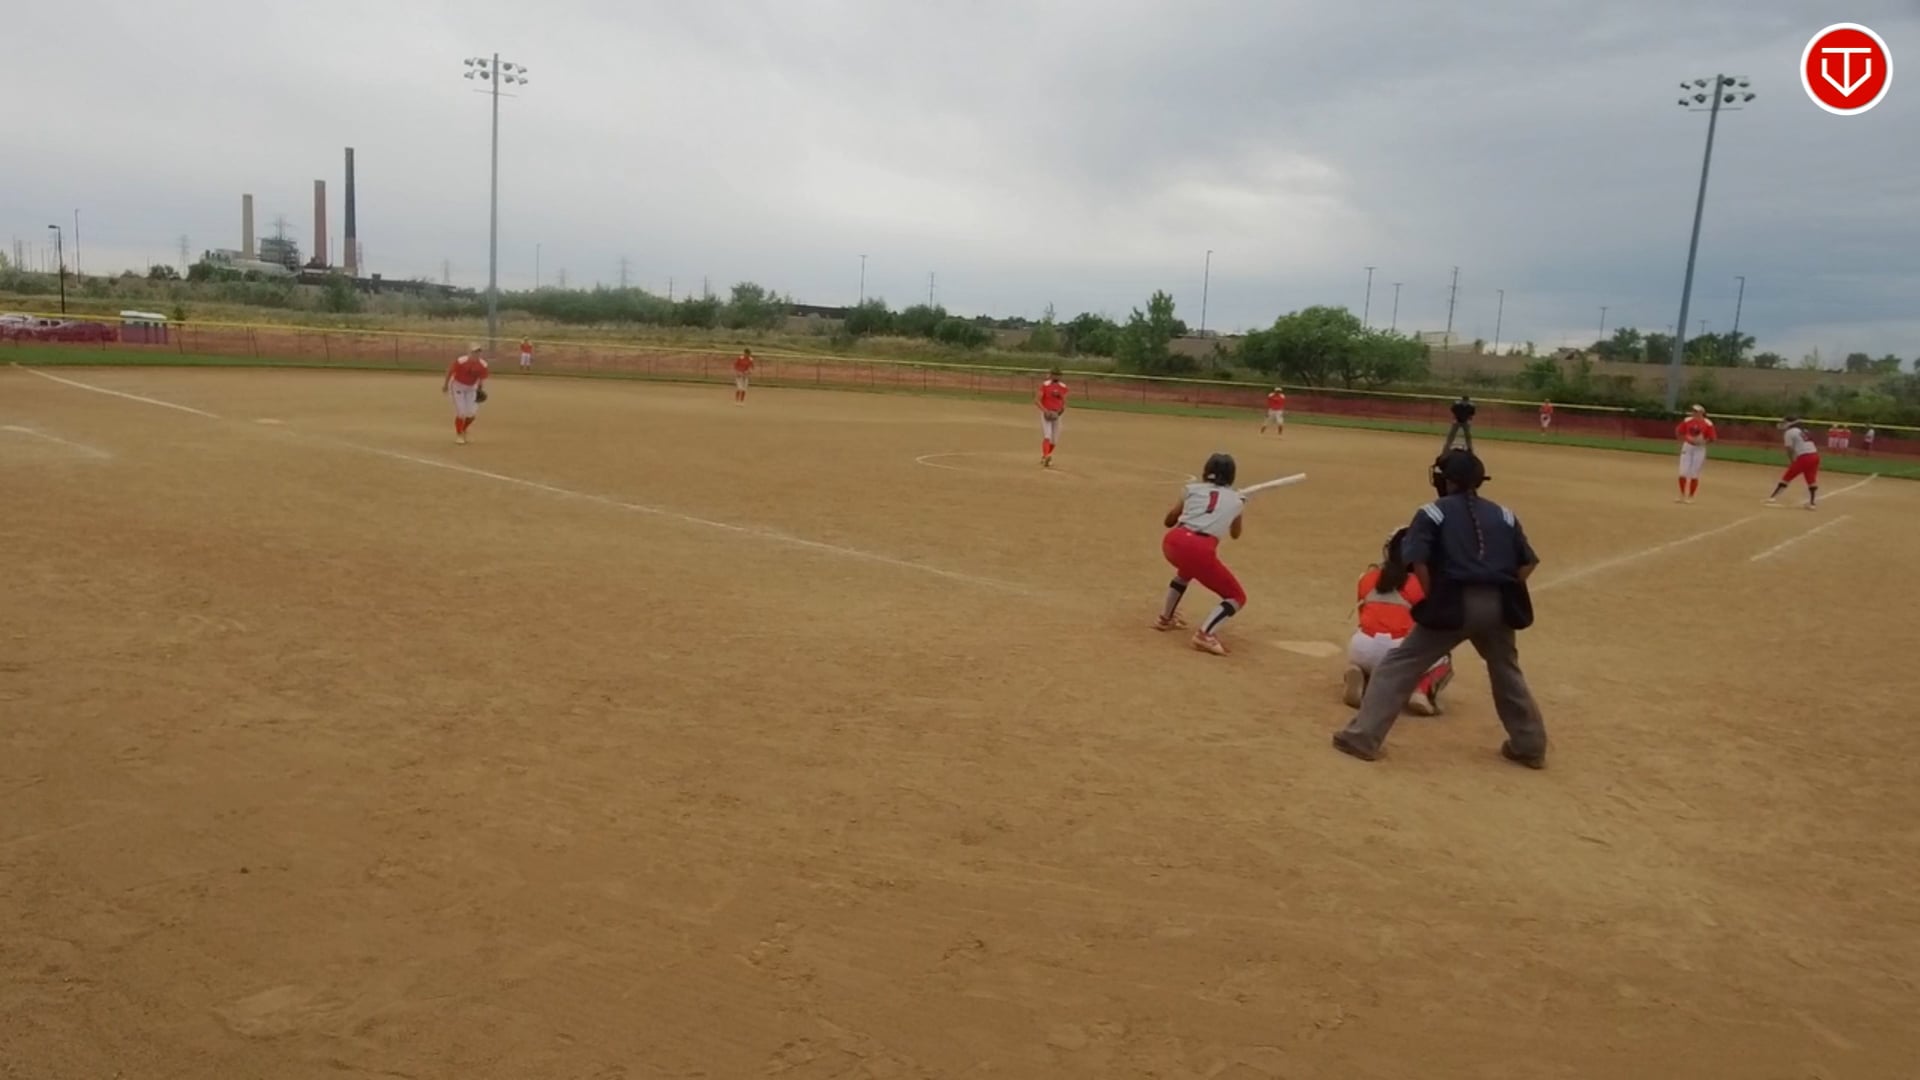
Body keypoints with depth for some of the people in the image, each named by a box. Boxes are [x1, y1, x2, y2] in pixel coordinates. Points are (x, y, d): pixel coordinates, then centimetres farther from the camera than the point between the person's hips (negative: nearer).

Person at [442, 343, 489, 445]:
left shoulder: (483, 365, -18)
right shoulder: (461, 361, -29)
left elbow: (481, 378, 0)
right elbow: (450, 370, -14)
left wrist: (480, 389, -7)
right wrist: (445, 385, -6)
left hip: (471, 388, 4)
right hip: (458, 386, -4)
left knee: (472, 413, 0)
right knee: (461, 412, -9)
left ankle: (464, 430, 31)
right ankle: (458, 435, 13)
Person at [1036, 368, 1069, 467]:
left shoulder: (1063, 387, 7)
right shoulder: (1045, 385, -7)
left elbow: (1064, 402, 13)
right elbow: (1037, 400, -11)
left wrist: (1062, 409, -10)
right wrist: (1045, 411, -22)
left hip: (1056, 415, 5)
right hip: (1046, 414, -5)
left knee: (1054, 439, 8)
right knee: (1047, 436, -19)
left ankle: (1045, 457, 26)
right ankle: (1046, 457, -31)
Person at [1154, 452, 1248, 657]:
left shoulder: (1192, 489, 22)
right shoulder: (1237, 500, 21)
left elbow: (1169, 521, 30)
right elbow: (1235, 534, 38)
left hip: (1173, 541, 4)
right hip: (1201, 550, -4)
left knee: (1187, 568, 41)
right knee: (1237, 596, 11)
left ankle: (1166, 618, 50)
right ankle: (1205, 634, -13)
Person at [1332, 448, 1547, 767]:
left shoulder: (1433, 512, 5)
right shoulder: (1503, 514, 18)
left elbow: (1419, 562, -9)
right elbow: (1526, 563, 14)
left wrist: (1434, 599, 0)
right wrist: (1505, 595, 17)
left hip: (1454, 603, -4)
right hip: (1498, 605, 5)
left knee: (1401, 665, 3)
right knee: (1506, 672, 26)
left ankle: (1363, 737, -1)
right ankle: (1529, 746, 35)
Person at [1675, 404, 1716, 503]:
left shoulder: (1708, 424, -9)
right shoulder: (1687, 421, 0)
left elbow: (1712, 438, -6)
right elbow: (1678, 431, 10)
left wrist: (1703, 441, -21)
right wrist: (1682, 441, 2)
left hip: (1700, 449, -3)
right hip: (1687, 447, 3)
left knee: (1694, 474, 1)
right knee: (1683, 473, 2)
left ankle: (1690, 497, 12)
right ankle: (1682, 495, 17)